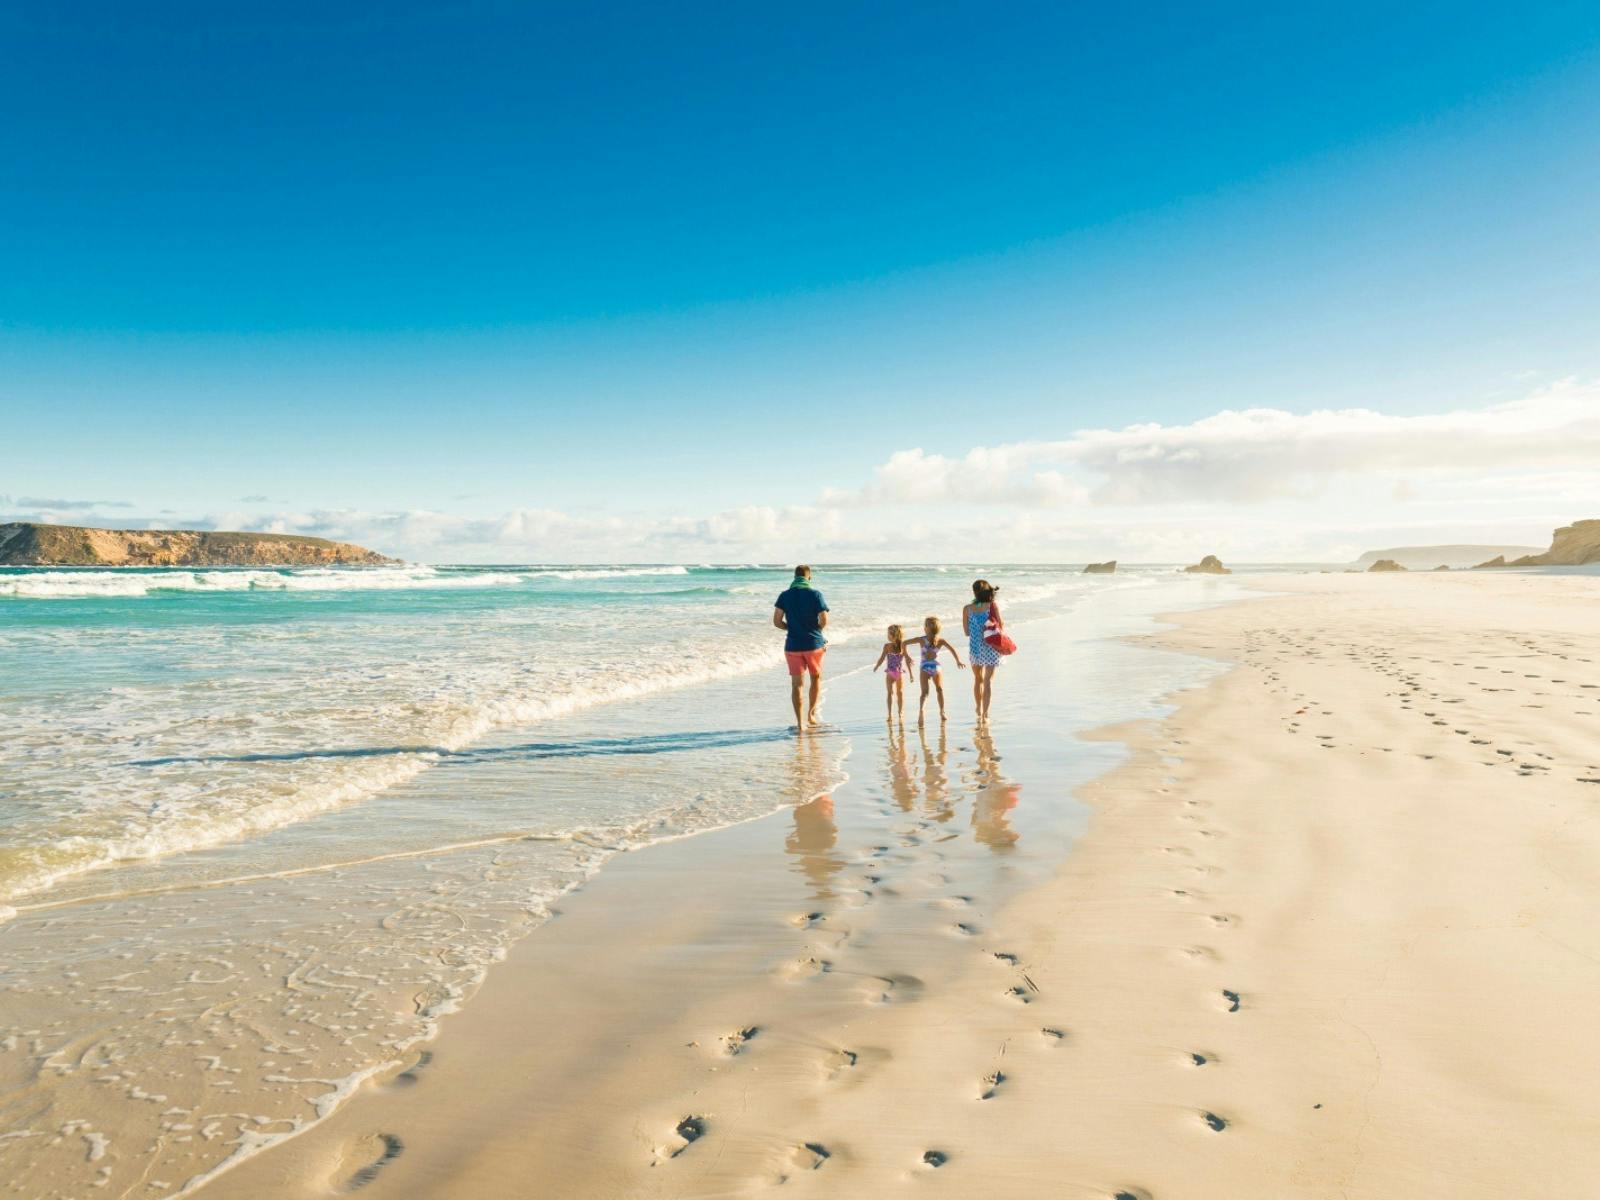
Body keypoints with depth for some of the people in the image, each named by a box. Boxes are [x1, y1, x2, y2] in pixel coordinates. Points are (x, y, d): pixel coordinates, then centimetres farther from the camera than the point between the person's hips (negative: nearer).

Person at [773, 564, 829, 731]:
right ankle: (811, 714, 23)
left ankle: (800, 723, 0)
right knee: (816, 678, 21)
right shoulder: (815, 594, -7)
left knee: (796, 684, 4)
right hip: (814, 643, -1)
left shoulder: (785, 595, -1)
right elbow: (824, 621, -11)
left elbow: (777, 621, -3)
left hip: (793, 645, 1)